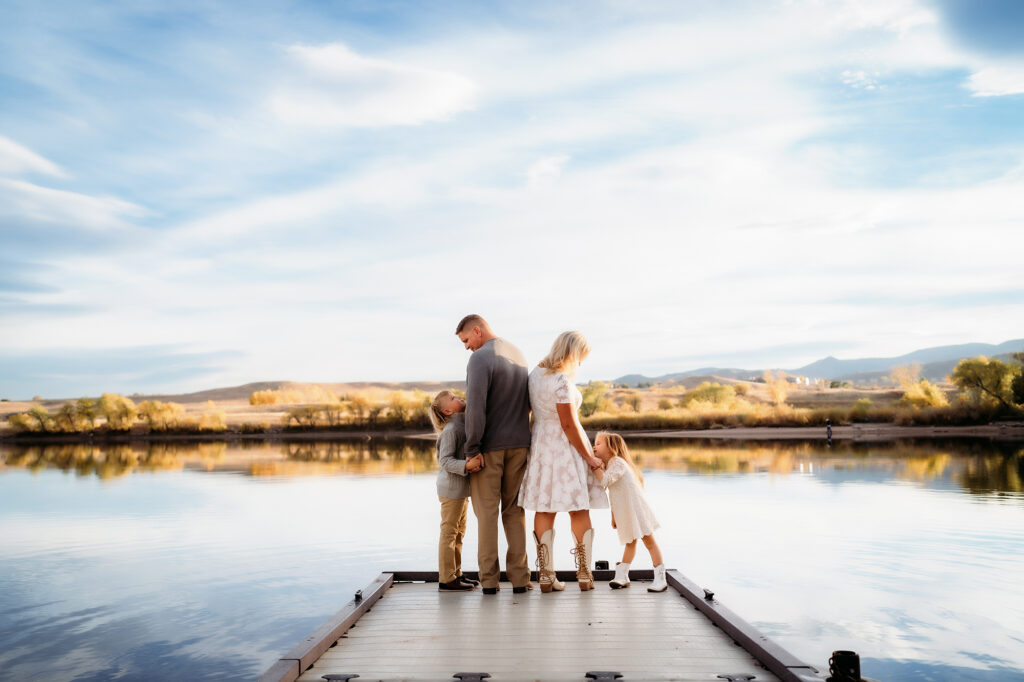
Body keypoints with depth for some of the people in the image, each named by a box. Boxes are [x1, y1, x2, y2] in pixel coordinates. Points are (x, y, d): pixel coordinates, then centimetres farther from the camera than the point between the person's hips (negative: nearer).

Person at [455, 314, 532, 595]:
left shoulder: (480, 358, -15)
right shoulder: (518, 354, 11)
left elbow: (475, 406, -22)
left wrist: (472, 449, -17)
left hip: (490, 447, -6)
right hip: (519, 444, 6)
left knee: (486, 512, 4)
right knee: (514, 511, 11)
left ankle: (489, 579, 8)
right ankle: (519, 577, 10)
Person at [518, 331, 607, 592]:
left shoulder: (536, 372, 2)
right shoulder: (562, 381, -22)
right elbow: (569, 425, -21)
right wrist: (589, 457, -12)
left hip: (540, 445, 7)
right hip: (566, 448, -7)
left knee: (544, 510, 7)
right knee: (580, 510, 6)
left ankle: (546, 575, 8)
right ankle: (584, 575, 12)